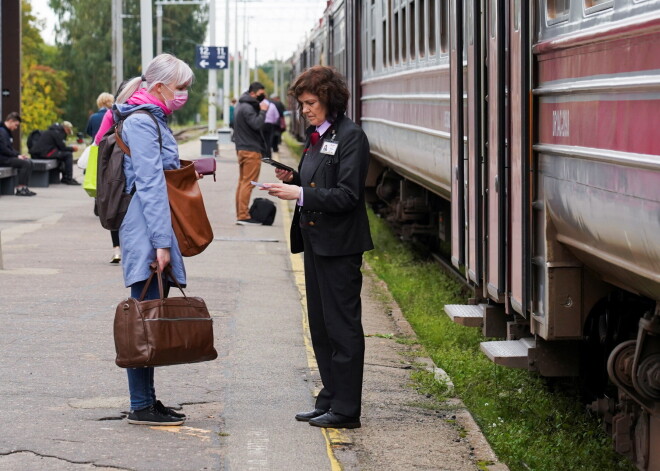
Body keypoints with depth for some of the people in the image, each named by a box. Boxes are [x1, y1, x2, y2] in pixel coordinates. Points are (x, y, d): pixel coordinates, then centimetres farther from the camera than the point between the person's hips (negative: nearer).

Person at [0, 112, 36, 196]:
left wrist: (19, 154, 6)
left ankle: (23, 187, -1)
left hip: (8, 157, 11)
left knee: (29, 162, 5)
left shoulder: (7, 131, 19)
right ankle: (20, 189, -17)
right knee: (25, 163, -21)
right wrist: (17, 155, -15)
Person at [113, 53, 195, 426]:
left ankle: (147, 401, 16)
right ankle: (141, 406, -4)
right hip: (146, 234, -10)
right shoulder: (141, 122, -12)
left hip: (155, 233, 10)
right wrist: (161, 242, -21)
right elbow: (149, 185, -18)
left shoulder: (153, 121, 19)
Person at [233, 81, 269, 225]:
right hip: (251, 150, -11)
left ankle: (240, 215, 14)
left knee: (242, 182, 12)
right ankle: (243, 216, -12)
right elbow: (257, 124, -23)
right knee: (248, 183, -10)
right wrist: (263, 111, -13)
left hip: (242, 149, 11)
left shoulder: (242, 106, 19)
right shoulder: (247, 108, -14)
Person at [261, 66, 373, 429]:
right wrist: (292, 180, 2)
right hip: (315, 241, 9)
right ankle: (330, 399, 22)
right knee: (320, 327, 13)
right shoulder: (316, 136, 14)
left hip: (339, 245, -9)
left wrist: (300, 194, -22)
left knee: (342, 327, -4)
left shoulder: (351, 137, -13)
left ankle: (345, 409, 1)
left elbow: (346, 195, -19)